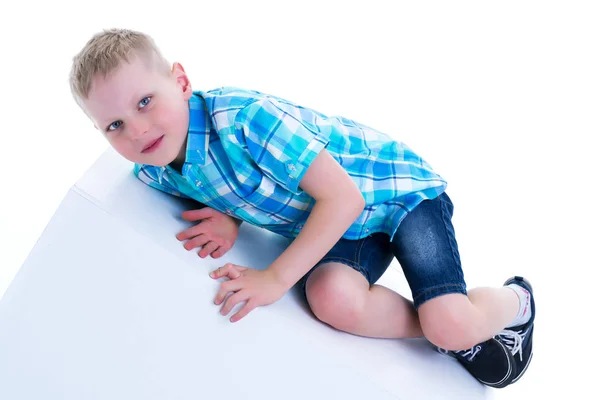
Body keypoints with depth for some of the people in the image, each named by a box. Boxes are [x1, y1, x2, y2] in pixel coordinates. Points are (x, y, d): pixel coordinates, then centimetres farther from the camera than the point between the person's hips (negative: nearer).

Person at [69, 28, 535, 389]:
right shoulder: (154, 172, -9)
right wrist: (228, 218, -11)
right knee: (332, 298, -28)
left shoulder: (243, 117, -34)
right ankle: (460, 335, -1)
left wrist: (275, 279, -29)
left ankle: (515, 301, 18)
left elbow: (343, 198, -31)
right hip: (341, 226, 6)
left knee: (452, 326, -20)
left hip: (398, 188, -6)